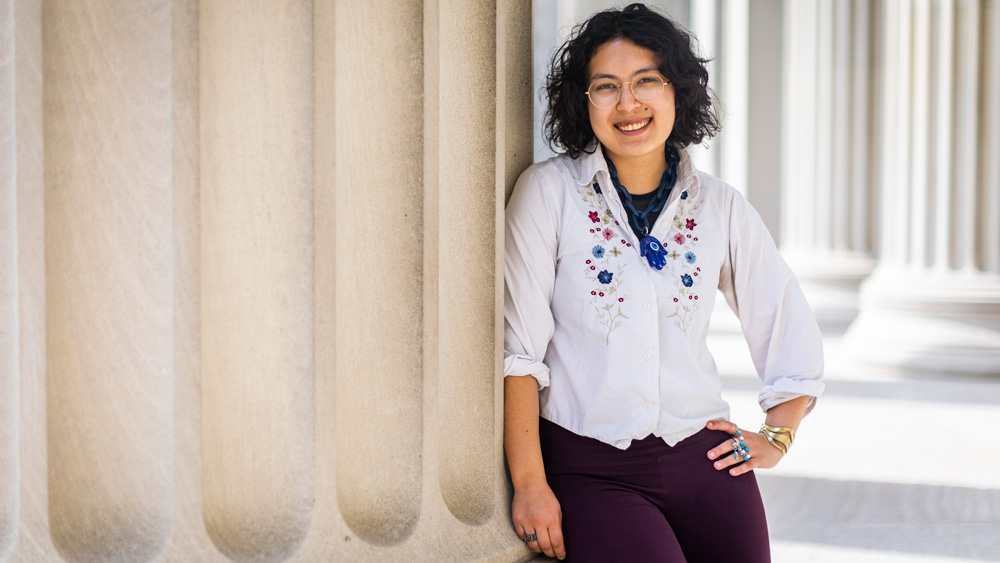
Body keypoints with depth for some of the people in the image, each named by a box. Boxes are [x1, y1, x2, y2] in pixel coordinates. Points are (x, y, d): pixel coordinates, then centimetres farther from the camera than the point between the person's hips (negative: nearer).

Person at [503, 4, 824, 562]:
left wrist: (777, 436, 13)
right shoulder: (549, 192, -4)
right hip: (589, 469, -3)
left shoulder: (722, 207, 6)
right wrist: (530, 483, -10)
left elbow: (794, 334, 19)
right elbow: (519, 349, -7)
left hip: (705, 459, 4)